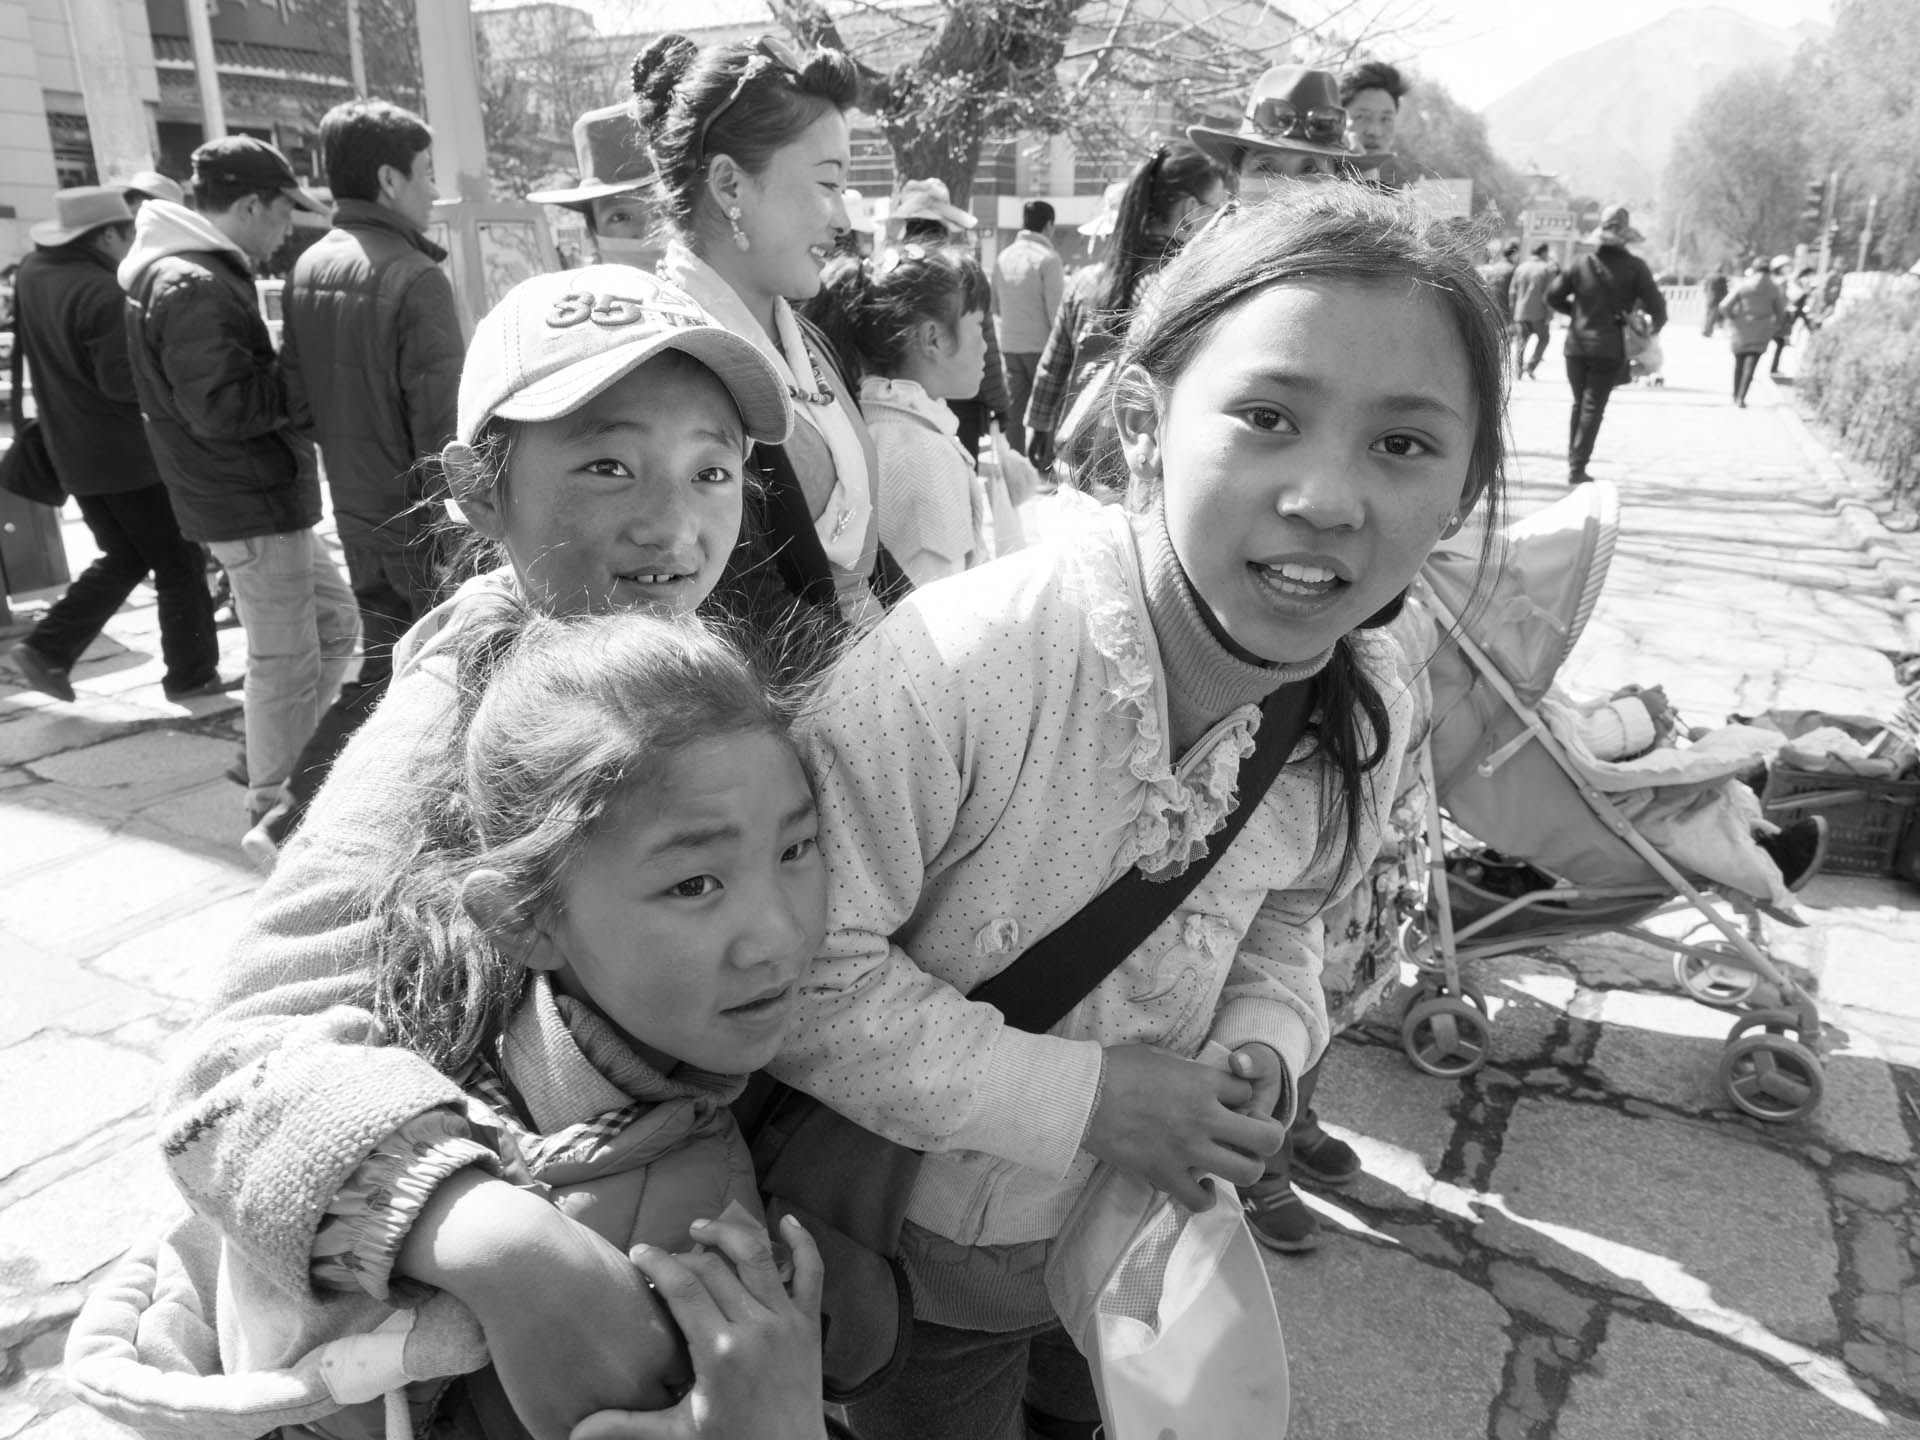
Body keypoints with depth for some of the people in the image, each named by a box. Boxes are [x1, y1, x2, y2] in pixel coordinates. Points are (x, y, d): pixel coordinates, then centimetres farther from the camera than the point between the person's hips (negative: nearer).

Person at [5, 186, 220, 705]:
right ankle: (192, 674, 12)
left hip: (72, 451, 8)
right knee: (179, 564, 6)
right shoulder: (104, 293, -22)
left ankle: (47, 649, 15)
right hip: (129, 453, -8)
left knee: (124, 558, 22)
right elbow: (122, 379, -24)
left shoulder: (31, 274, 5)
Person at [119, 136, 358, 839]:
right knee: (286, 660, 0)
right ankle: (275, 804, 14)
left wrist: (285, 374, 6)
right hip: (251, 501, -10)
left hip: (266, 492, 10)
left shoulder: (193, 272, 14)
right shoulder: (194, 287, -19)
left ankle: (281, 760, 30)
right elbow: (221, 407, -24)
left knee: (336, 623, 18)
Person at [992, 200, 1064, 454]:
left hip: (1009, 344, 6)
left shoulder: (1003, 257, 7)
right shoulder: (1047, 258, -11)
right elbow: (1056, 309, -13)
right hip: (1041, 345, -5)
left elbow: (997, 302, 13)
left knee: (1015, 409, 9)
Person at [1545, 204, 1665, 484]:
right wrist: (1657, 324, 16)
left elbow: (1552, 296, 4)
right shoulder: (1634, 267, -6)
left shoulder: (1582, 265, 2)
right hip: (1609, 347, -3)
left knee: (1580, 403, 16)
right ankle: (1577, 468, -5)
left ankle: (1573, 459, 19)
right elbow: (1655, 303, -5)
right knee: (1593, 407, -1)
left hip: (1577, 344, 3)